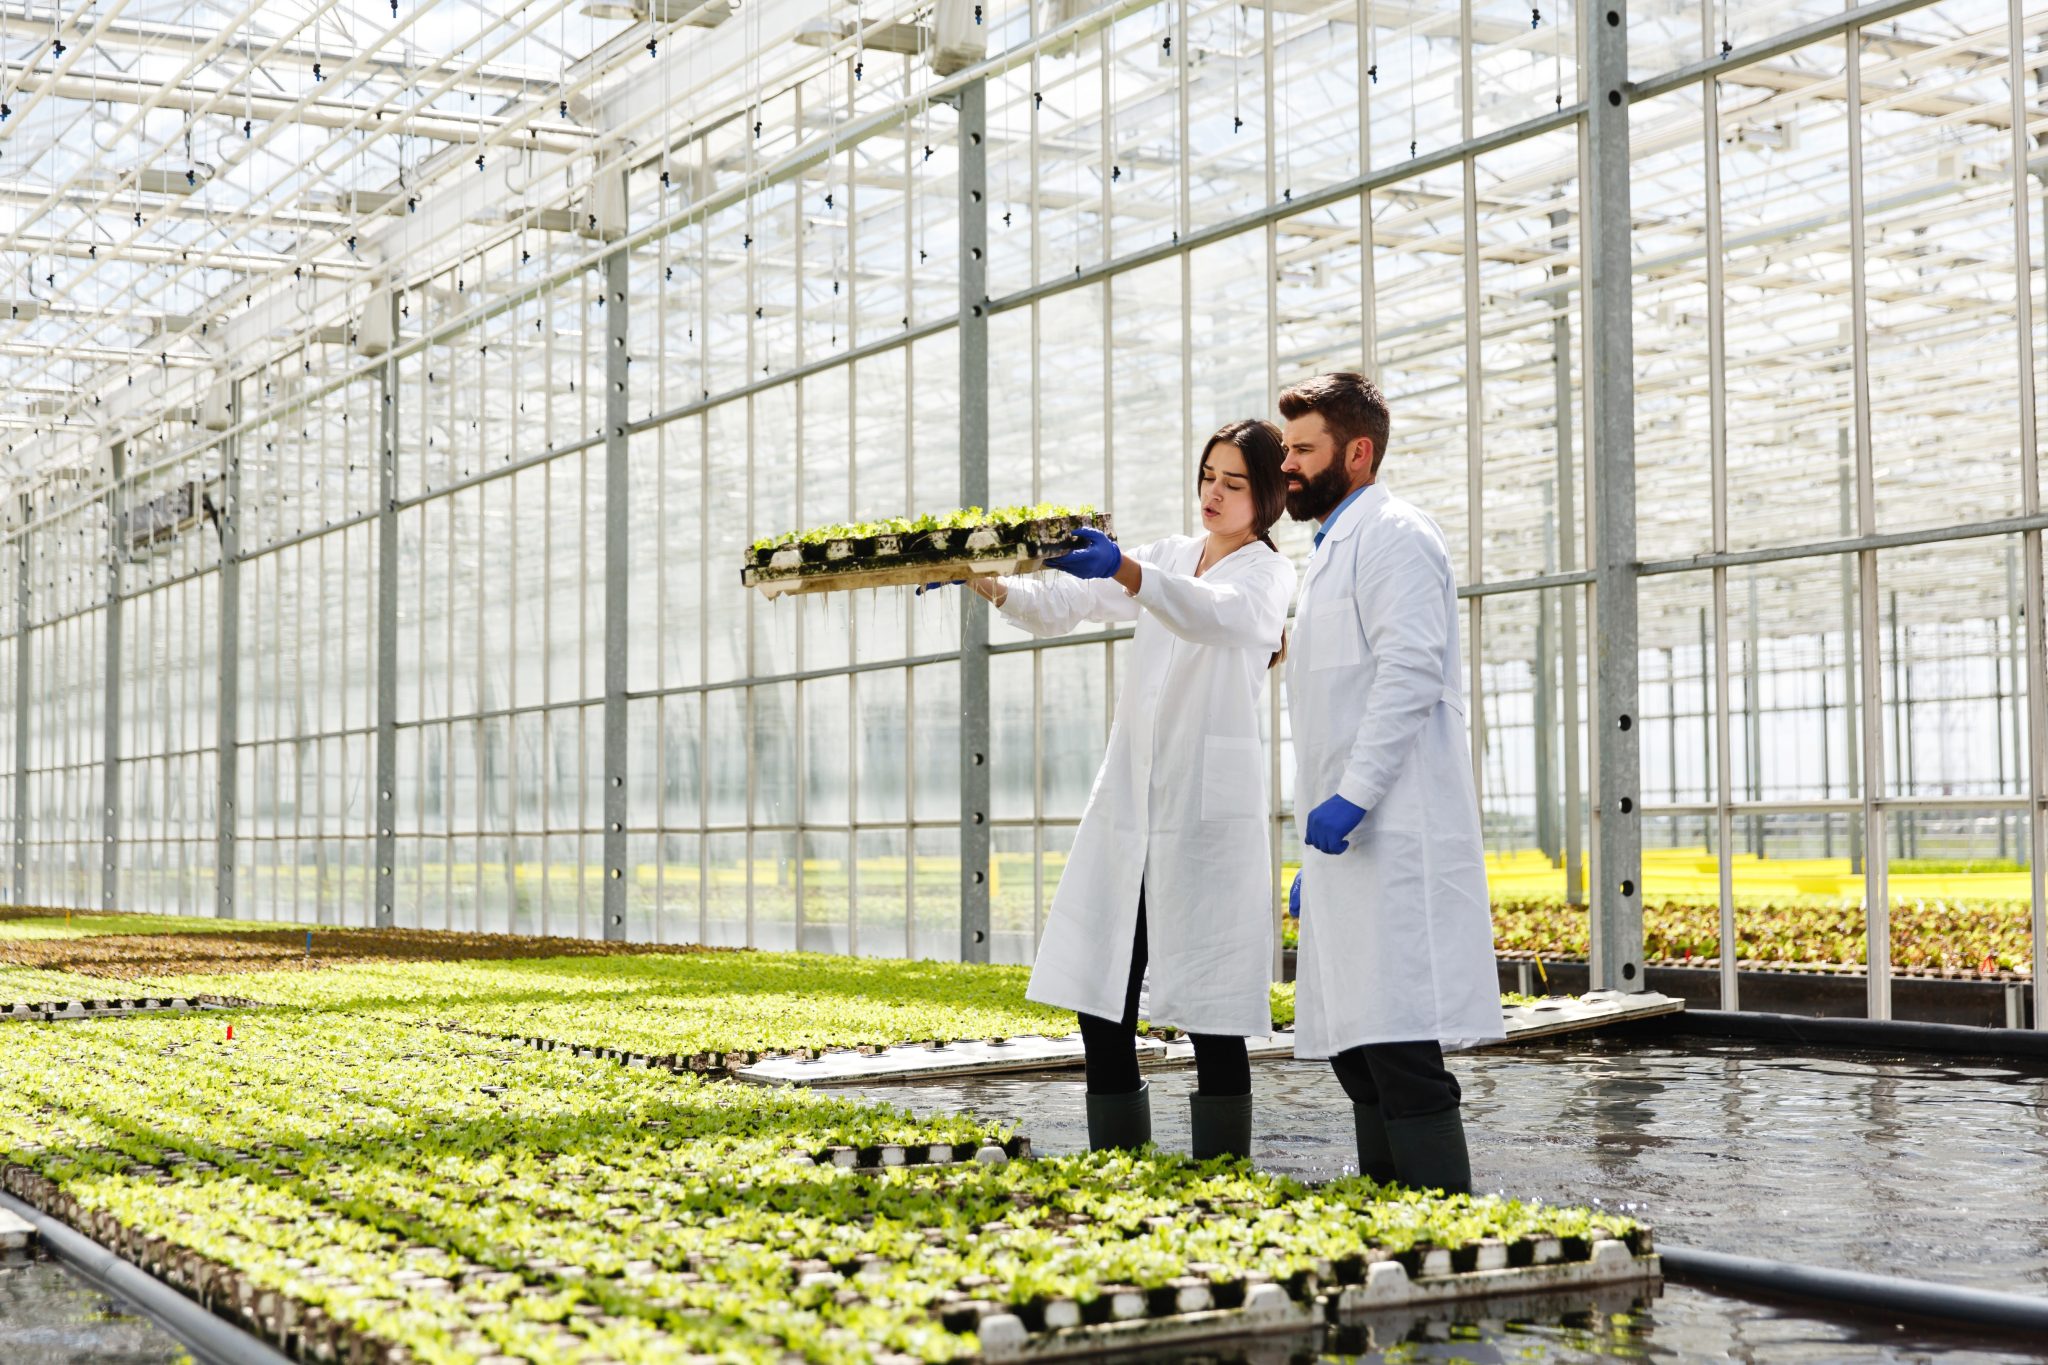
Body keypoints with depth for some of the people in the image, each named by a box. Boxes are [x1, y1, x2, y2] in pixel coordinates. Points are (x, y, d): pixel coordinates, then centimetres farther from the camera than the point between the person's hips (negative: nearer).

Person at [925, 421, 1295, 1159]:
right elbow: (1062, 606, 9)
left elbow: (1216, 615, -23)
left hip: (1209, 810, -5)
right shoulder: (1170, 557, 18)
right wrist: (992, 585, -12)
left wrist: (1122, 570, -40)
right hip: (1127, 802, 6)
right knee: (1100, 1005, 3)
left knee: (1212, 1017, -5)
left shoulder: (1268, 574, 1)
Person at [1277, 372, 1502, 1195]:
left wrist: (1354, 796, -24)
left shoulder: (1392, 535, -4)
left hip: (1393, 841, -10)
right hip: (1352, 845, 10)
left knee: (1401, 1048, -14)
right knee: (1357, 1048, 9)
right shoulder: (1331, 551, 26)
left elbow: (1409, 671, -18)